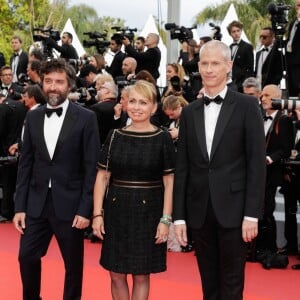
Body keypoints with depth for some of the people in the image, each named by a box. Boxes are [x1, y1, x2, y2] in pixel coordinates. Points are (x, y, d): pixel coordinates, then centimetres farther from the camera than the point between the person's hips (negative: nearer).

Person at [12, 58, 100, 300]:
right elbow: (26, 164, 7)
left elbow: (91, 167, -7)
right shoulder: (33, 117, 6)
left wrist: (85, 209, -12)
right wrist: (20, 206, 3)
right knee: (27, 256, 7)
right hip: (37, 202, 4)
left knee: (73, 263, 9)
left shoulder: (86, 118, -6)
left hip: (69, 203, -3)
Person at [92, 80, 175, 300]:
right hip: (117, 211, 2)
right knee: (116, 274, 7)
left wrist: (165, 220, -9)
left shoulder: (162, 138, -4)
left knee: (141, 275, 7)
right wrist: (98, 214, -2)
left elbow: (169, 182, -3)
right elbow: (102, 176, 4)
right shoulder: (115, 136, 2)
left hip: (148, 212, -2)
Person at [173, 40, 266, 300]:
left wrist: (252, 214, -11)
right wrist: (179, 216, 4)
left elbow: (257, 162, -5)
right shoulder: (190, 112, 10)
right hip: (199, 211, 4)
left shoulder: (246, 106, -1)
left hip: (233, 209, -4)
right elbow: (182, 167, 9)